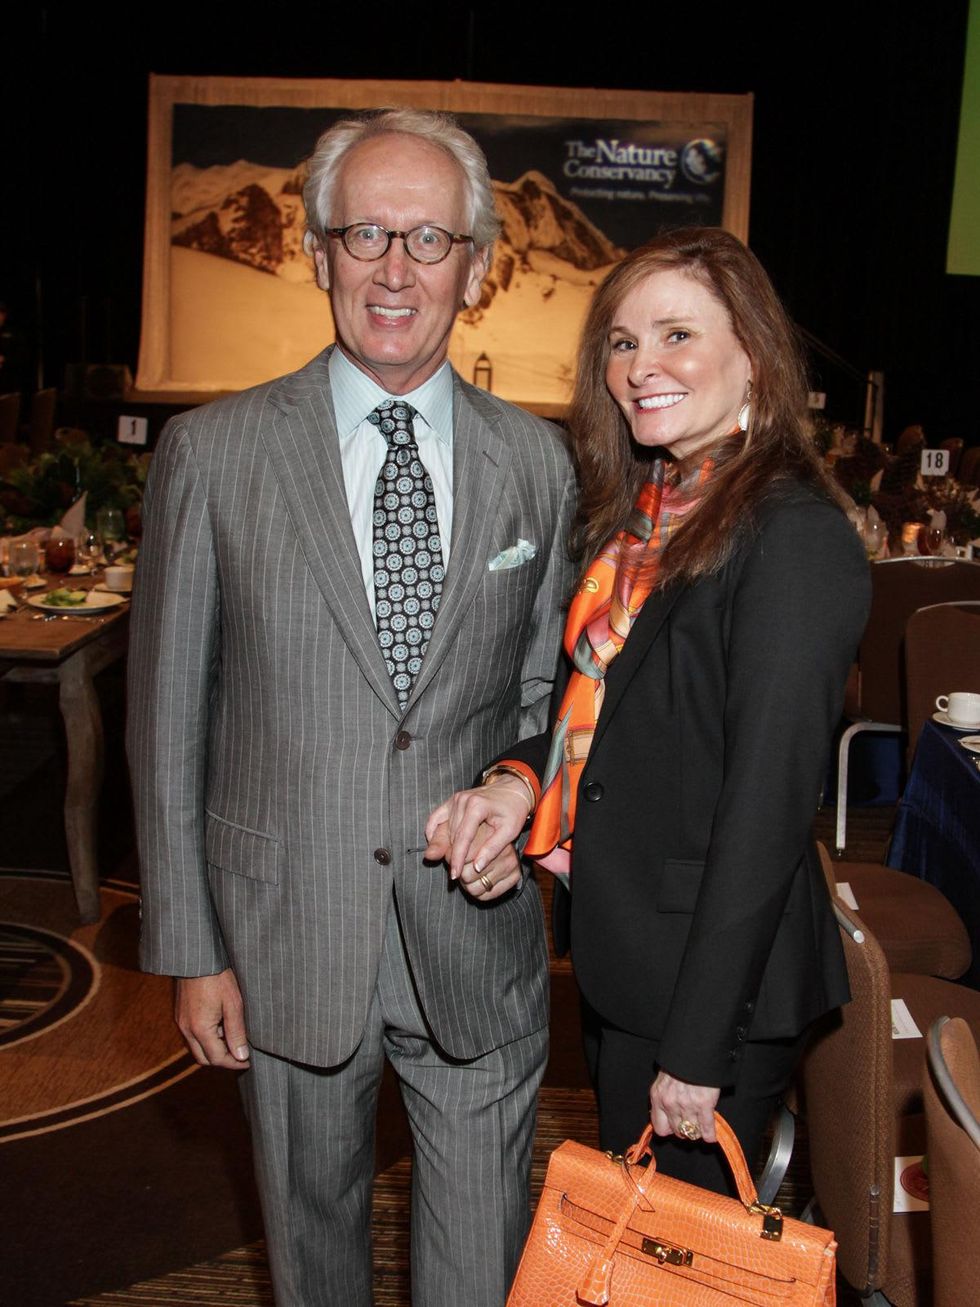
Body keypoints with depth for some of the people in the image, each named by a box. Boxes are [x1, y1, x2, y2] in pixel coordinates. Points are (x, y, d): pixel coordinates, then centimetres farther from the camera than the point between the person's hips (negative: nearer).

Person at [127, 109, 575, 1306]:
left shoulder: (536, 461, 0)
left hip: (476, 929, 1)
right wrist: (187, 945, -3)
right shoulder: (211, 453, -6)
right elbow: (166, 716, -3)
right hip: (286, 933, -1)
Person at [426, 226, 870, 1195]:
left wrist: (698, 1048, -19)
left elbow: (767, 808, -22)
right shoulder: (636, 514, 6)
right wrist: (521, 776, -6)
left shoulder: (795, 539, -21)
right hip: (615, 952, 8)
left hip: (716, 977, -8)